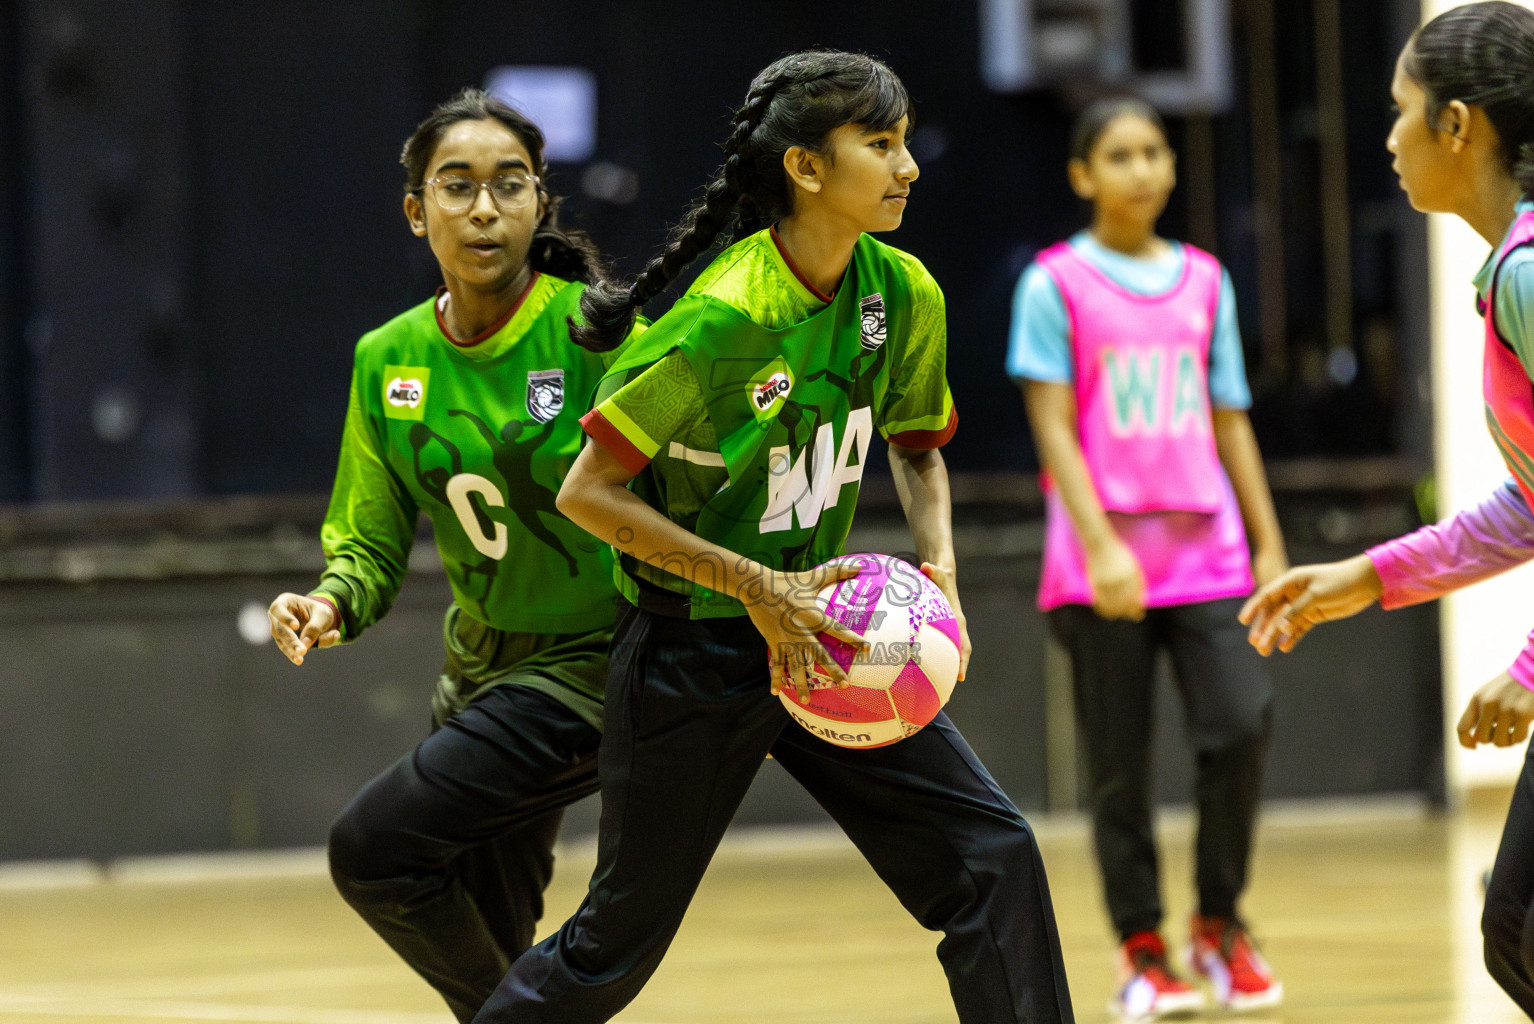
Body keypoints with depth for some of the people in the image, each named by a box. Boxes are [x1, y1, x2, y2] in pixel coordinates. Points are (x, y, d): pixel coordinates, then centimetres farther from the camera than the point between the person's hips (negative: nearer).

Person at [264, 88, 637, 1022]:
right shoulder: (387, 361, 0)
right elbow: (373, 541, 8)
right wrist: (333, 604, -14)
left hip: (590, 664, -6)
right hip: (481, 667, 6)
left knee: (373, 846, -17)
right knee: (485, 944, 12)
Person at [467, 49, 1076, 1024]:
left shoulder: (904, 295, -5)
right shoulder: (723, 320, -24)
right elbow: (589, 493, -19)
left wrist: (940, 565, -3)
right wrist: (758, 589, -23)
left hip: (820, 630, 6)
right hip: (693, 658, -6)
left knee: (994, 855, -8)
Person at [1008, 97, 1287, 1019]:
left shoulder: (1205, 281, 13)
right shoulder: (1056, 284, 1)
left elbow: (1231, 422, 16)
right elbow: (1053, 426, -5)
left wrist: (1270, 544, 10)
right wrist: (1101, 545, -16)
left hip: (1209, 554, 3)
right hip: (1106, 569, -3)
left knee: (1243, 725, -13)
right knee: (1121, 763, 0)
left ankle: (1221, 924, 5)